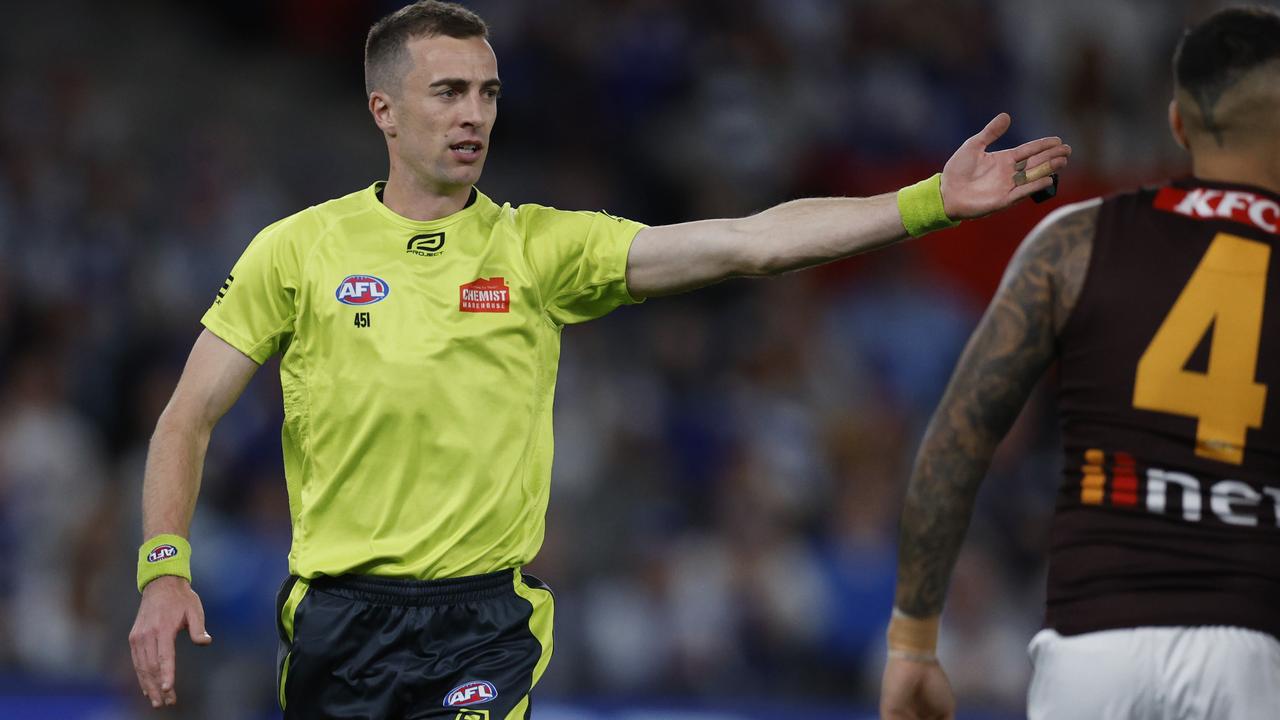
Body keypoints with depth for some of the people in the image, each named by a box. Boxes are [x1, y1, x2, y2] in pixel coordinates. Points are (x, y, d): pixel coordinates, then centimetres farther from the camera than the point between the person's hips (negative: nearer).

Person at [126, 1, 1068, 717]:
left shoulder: (539, 248, 1)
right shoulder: (297, 250, 2)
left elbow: (744, 245, -7)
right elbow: (189, 418, 6)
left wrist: (931, 204, -16)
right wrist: (162, 573, -7)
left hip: (485, 619, -1)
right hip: (336, 614, 1)